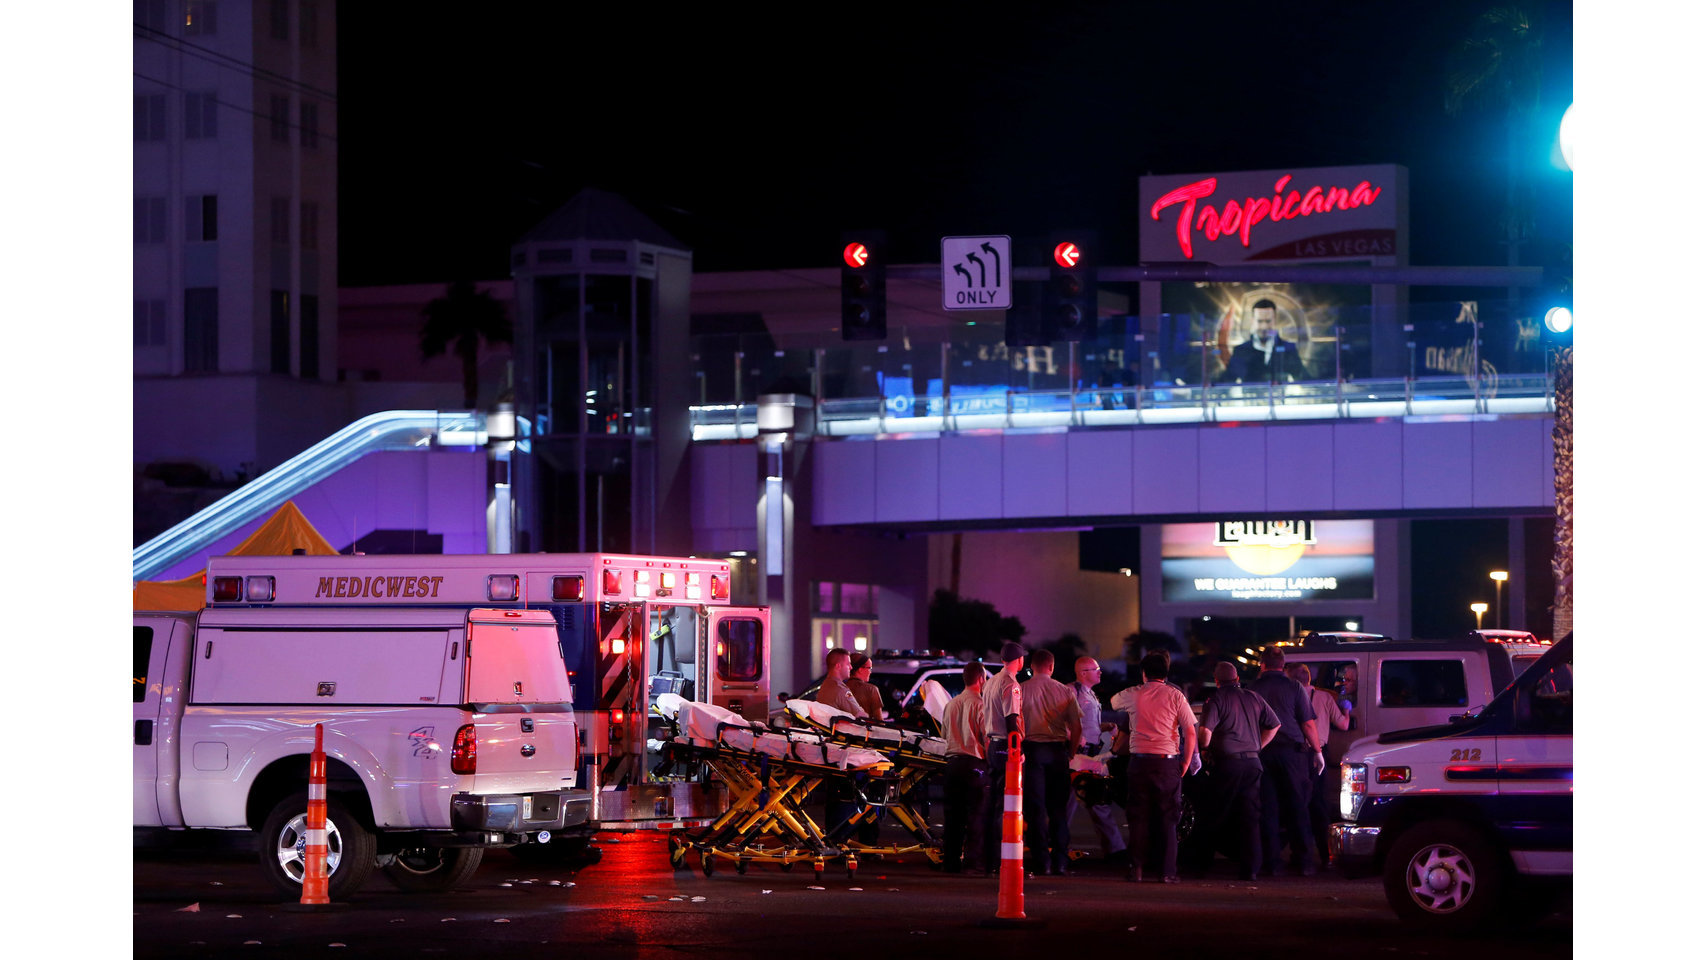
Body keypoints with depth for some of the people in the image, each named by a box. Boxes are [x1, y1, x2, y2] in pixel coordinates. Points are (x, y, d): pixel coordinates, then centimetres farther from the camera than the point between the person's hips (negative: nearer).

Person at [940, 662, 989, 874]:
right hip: (974, 763, -6)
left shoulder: (951, 705, 11)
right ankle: (974, 862, -6)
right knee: (976, 814, -3)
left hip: (953, 760, 6)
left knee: (953, 814, 9)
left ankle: (950, 861, 11)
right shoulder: (980, 704, -8)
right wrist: (991, 761, -1)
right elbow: (988, 737, -11)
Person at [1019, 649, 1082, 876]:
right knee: (1059, 808, 8)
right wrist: (1070, 753, 15)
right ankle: (1060, 862, 5)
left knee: (1036, 808, 0)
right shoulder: (1065, 691, 4)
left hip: (1032, 749, -2)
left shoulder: (1021, 690, 0)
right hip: (1058, 750, 2)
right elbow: (1077, 727, 3)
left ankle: (1041, 862, -5)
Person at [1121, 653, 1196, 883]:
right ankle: (1169, 871, 0)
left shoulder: (1134, 695, 5)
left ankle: (1136, 869, 2)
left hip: (1140, 761, 1)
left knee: (1139, 816, 6)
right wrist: (1186, 762, 5)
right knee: (1168, 818, 4)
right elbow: (1190, 731, -5)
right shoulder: (1175, 695, 0)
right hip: (1168, 762, -1)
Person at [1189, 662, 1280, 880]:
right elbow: (1274, 725, 16)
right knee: (1250, 818, 4)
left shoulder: (1216, 700, -6)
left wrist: (1205, 747, 2)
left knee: (1213, 816, 7)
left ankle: (1201, 862, 15)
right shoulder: (1253, 699, 9)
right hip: (1252, 764, 4)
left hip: (1226, 763, -4)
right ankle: (1250, 868, 0)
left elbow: (1205, 730, -19)